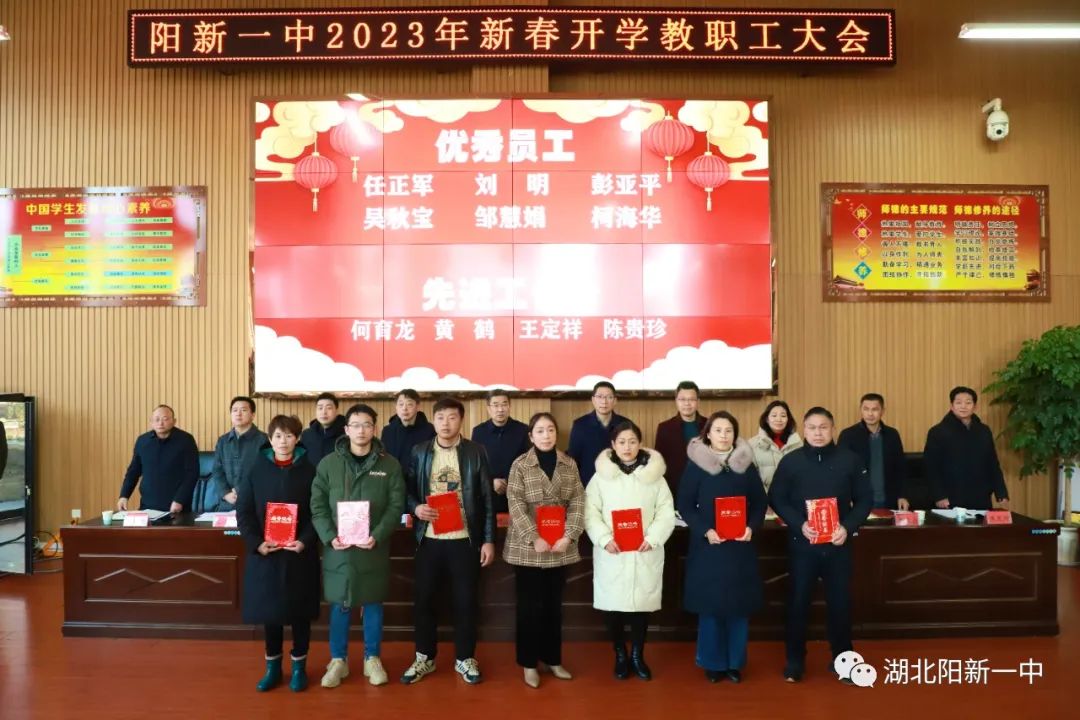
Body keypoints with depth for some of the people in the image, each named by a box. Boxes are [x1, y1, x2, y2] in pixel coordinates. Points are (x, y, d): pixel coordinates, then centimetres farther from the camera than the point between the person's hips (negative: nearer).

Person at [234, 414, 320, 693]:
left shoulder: (308, 471, -1)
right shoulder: (254, 470, 1)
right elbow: (243, 512, 0)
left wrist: (305, 541, -16)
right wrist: (256, 543, -13)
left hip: (300, 554, -1)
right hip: (265, 554, 1)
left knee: (299, 610, 7)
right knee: (269, 610, 9)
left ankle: (299, 667, 22)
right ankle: (273, 666, 25)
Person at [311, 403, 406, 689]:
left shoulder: (389, 465, -1)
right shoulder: (329, 463, 1)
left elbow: (396, 506, -3)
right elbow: (318, 505, 0)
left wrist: (377, 536, -15)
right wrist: (330, 537, -13)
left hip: (374, 548, 0)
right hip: (338, 547, 0)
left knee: (373, 603, 10)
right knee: (340, 605, 9)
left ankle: (372, 659, 25)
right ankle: (338, 660, 24)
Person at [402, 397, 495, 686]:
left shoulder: (476, 452, 0)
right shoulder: (419, 452, 4)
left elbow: (487, 498, 1)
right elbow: (407, 489, 10)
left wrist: (488, 539, -3)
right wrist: (416, 507, -13)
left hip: (465, 539, -1)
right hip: (429, 538, 2)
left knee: (465, 601, 6)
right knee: (423, 599, 7)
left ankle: (465, 659, 23)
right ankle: (424, 658, 24)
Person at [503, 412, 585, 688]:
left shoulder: (569, 464, 6)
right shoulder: (520, 465, -3)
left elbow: (577, 502, 1)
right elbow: (516, 505, -10)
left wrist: (569, 535, -11)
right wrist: (534, 538, -18)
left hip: (560, 548, 3)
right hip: (527, 548, -3)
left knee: (553, 605, 13)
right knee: (530, 606, 5)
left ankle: (553, 659, 26)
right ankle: (529, 663, 18)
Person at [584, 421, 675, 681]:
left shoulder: (654, 475, 5)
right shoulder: (601, 475, 2)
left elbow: (666, 512, 1)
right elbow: (590, 512, -2)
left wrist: (653, 538, -12)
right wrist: (605, 539, -15)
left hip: (645, 553, 1)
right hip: (611, 553, 0)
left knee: (642, 603, 5)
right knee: (612, 604, 4)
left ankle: (637, 655, 26)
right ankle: (620, 655, 24)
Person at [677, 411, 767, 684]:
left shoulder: (746, 464, 4)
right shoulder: (696, 464, -4)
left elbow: (760, 502, 7)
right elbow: (685, 505, -4)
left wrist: (752, 527, -10)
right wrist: (705, 531, -17)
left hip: (740, 545, 2)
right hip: (708, 546, -2)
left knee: (739, 604, 6)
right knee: (710, 604, 3)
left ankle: (735, 662, 21)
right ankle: (713, 662, 18)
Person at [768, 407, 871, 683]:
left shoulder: (850, 460, -1)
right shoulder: (790, 461, -2)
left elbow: (864, 500, 3)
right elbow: (776, 499, -1)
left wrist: (848, 527, -13)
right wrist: (799, 524, -16)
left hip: (837, 544, 1)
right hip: (801, 543, -1)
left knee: (840, 602, 10)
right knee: (798, 602, 6)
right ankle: (795, 661, 19)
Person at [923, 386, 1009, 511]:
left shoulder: (984, 432, 11)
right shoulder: (938, 432, -4)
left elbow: (994, 466, 15)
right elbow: (931, 467, -7)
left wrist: (1002, 495, 8)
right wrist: (939, 496, -13)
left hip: (981, 501, 4)